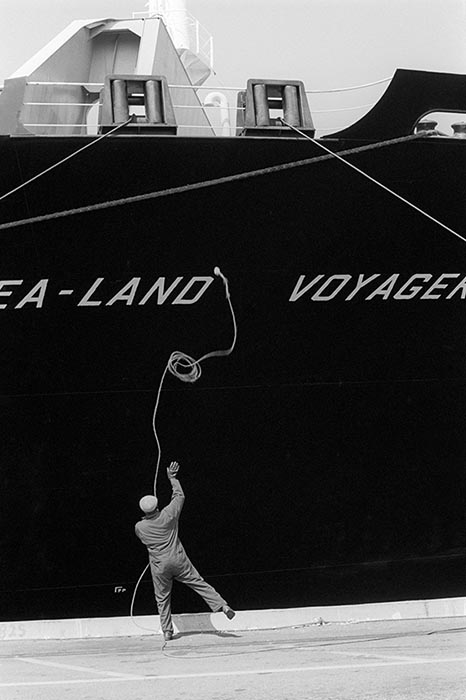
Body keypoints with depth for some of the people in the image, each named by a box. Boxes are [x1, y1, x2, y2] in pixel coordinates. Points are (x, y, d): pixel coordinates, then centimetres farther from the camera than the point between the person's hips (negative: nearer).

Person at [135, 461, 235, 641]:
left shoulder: (139, 527, -7)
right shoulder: (167, 515, -9)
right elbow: (179, 496, 6)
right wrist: (172, 478, 16)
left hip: (159, 566, 0)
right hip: (179, 560, 0)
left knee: (162, 598, 11)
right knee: (199, 583, 4)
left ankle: (167, 631, 11)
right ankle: (221, 605, -9)